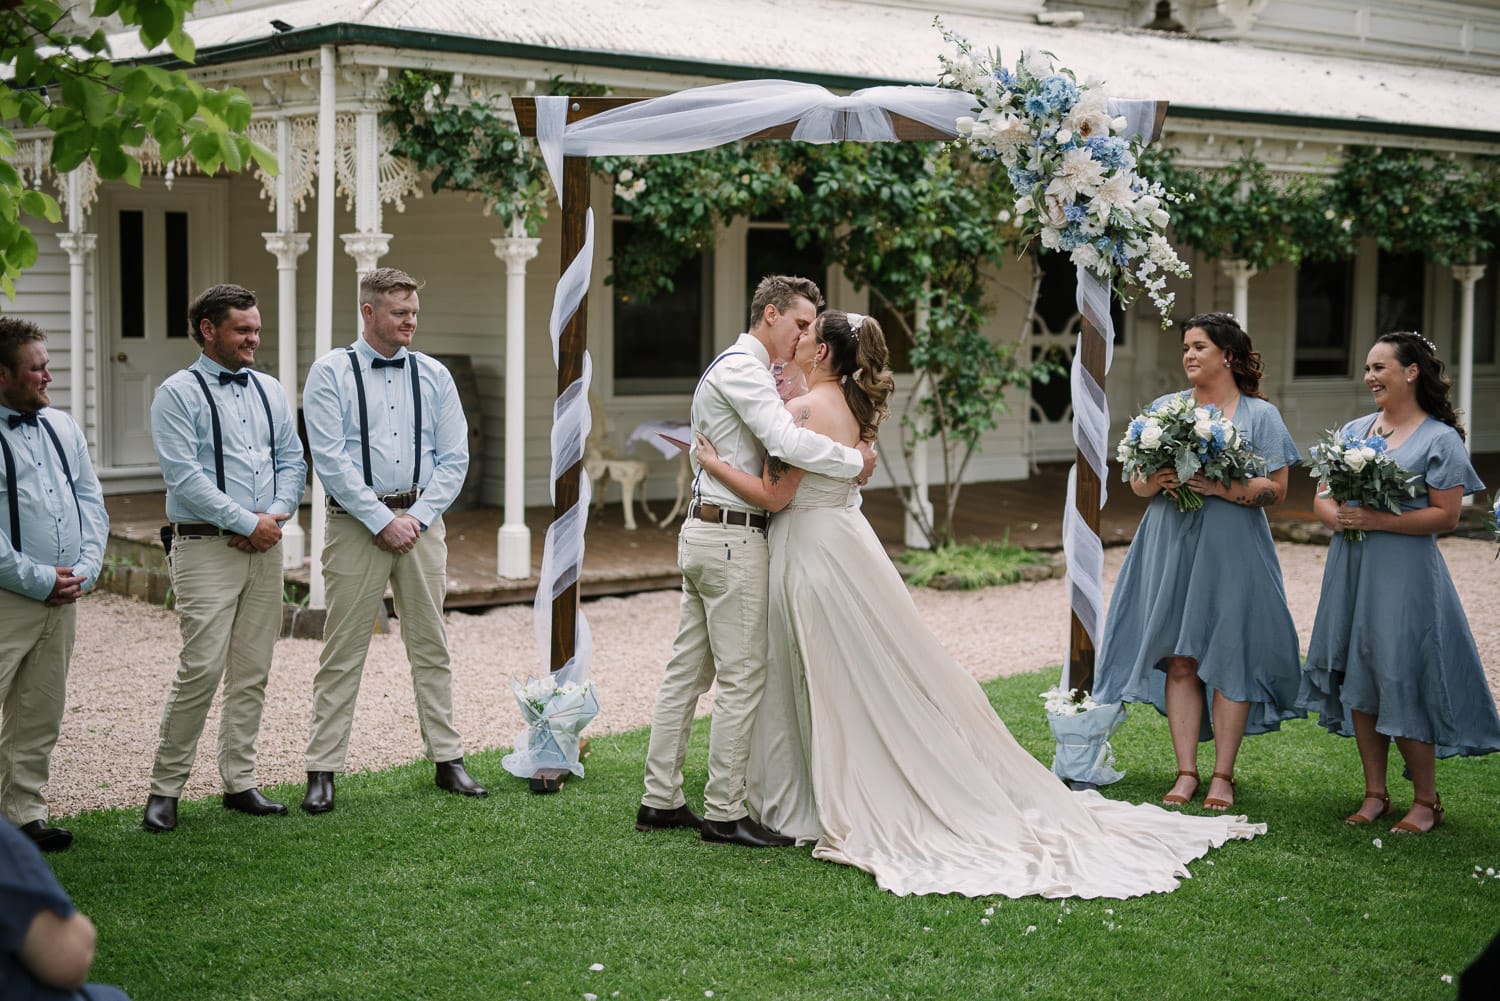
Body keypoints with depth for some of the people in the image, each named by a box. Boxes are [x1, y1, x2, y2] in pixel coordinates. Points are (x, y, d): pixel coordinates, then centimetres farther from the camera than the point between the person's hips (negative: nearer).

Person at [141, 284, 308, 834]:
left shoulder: (269, 391, 15)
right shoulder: (180, 393, -5)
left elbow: (293, 461, 15)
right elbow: (185, 475, -12)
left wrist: (275, 514, -4)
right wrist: (247, 523, -13)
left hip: (265, 544, 6)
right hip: (206, 547, -6)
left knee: (252, 671, 8)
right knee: (202, 669, -11)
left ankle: (240, 782, 17)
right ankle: (165, 787, 1)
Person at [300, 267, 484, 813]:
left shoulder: (433, 375, 8)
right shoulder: (331, 373, -2)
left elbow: (454, 457, 7)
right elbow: (330, 459, -9)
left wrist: (416, 517, -5)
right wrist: (383, 521, -13)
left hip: (421, 520, 3)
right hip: (357, 521, -3)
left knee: (431, 645, 8)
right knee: (343, 650, -1)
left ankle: (447, 759, 16)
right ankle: (322, 771, 4)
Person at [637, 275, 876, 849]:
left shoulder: (733, 368, 21)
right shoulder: (742, 368, -13)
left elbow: (773, 445, 18)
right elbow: (787, 442, -26)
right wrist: (855, 462, -15)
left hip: (705, 532, 11)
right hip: (732, 538, -11)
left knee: (687, 670, 12)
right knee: (742, 678, -5)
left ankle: (660, 801, 17)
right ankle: (723, 813, 1)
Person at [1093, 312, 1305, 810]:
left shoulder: (1260, 415, 3)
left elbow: (1276, 488, -5)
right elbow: (1137, 480, 11)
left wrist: (1222, 487, -18)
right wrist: (1155, 482, -11)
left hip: (1232, 550, -3)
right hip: (1171, 546, 3)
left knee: (1229, 657, -2)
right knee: (1178, 661, 2)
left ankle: (1222, 776, 6)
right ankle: (1186, 773, 8)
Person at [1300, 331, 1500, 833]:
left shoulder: (1440, 439, -4)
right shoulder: (1353, 430, 13)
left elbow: (1446, 514, -11)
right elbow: (1322, 498, 13)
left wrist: (1377, 520, -19)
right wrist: (1338, 516, -10)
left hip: (1404, 574, -6)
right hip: (1350, 570, 6)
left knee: (1404, 683, -5)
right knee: (1358, 682, 7)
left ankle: (1426, 801, 8)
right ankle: (1375, 794, 17)